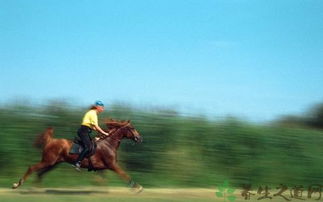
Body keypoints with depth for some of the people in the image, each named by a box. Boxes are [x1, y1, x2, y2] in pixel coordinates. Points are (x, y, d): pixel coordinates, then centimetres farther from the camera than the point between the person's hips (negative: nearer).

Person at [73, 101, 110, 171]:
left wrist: (101, 132, 11)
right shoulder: (92, 113, -11)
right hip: (84, 131, -11)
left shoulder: (93, 113, 19)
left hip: (85, 131, 11)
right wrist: (104, 133, -10)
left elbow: (92, 126, 20)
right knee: (88, 147, -22)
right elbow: (96, 126, -15)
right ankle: (77, 163, -26)